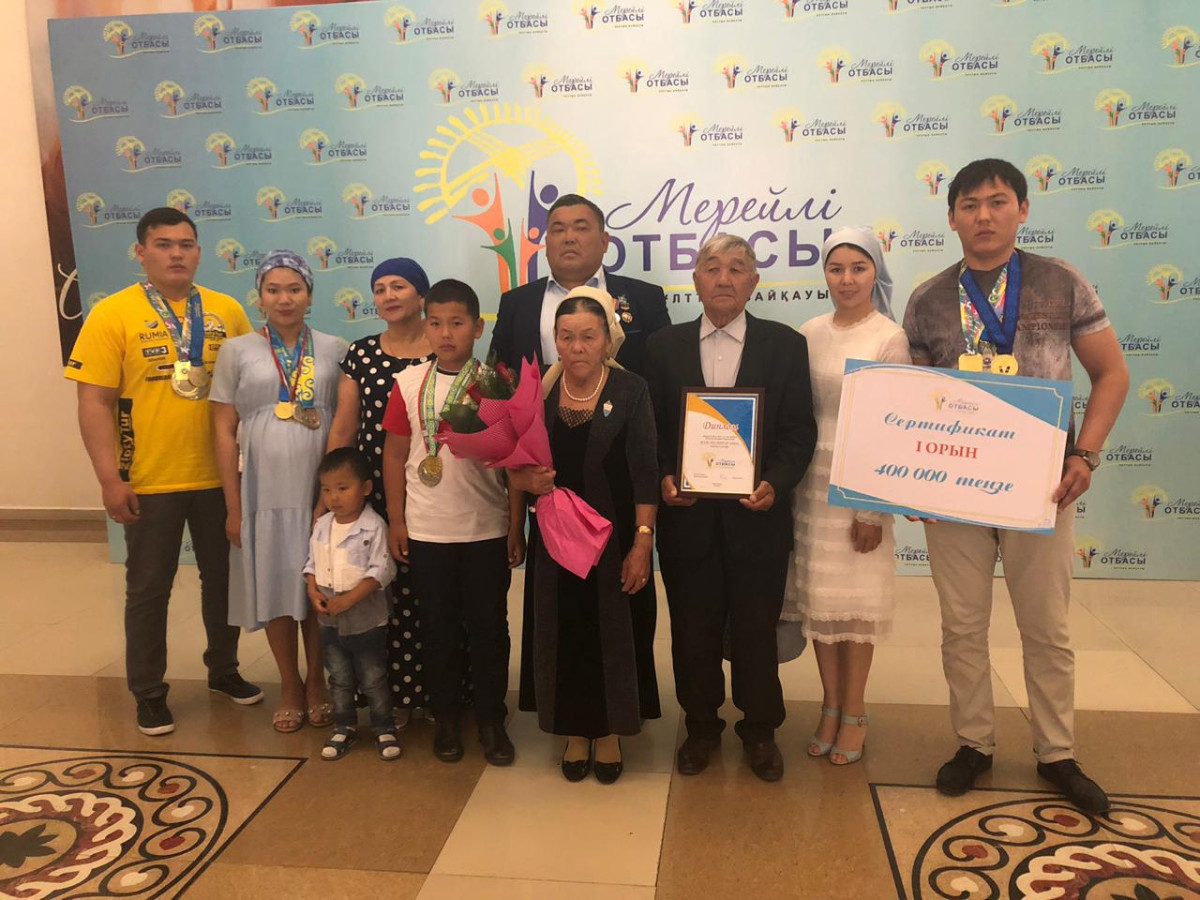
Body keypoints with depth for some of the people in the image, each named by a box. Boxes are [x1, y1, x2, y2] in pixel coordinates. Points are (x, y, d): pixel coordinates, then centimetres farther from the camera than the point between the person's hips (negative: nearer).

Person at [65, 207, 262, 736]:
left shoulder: (227, 311, 2)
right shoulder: (113, 314, -7)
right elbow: (94, 404, -9)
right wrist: (110, 480, -14)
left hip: (219, 477, 3)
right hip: (148, 483, -3)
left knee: (223, 580, 16)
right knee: (148, 590, 10)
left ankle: (223, 669, 36)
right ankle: (149, 693, 26)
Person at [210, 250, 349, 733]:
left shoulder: (334, 349, 4)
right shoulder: (237, 350, 1)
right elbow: (224, 433, 0)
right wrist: (233, 507, -3)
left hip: (323, 492, 0)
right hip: (265, 494, 0)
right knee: (275, 591, 9)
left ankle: (317, 681, 29)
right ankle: (290, 686, 28)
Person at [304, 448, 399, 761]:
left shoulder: (373, 527, -16)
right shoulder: (321, 525, 2)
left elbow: (381, 570, -19)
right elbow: (312, 563, 9)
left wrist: (347, 600, -23)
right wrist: (313, 593, -9)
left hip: (366, 621, -5)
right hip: (329, 621, 5)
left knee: (373, 679, 8)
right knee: (339, 679, 17)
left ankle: (384, 728, 23)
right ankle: (344, 727, 32)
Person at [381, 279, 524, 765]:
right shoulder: (409, 383, 0)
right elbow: (395, 455, 5)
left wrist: (517, 525, -3)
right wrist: (396, 520, 3)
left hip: (488, 529, -1)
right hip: (426, 531, 1)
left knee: (489, 627, 8)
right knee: (440, 628, 12)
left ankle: (491, 719, 23)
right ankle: (447, 717, 28)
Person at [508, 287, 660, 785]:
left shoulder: (630, 391, -7)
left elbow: (645, 474, -10)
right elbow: (515, 468, 5)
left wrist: (642, 543, -15)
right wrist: (528, 480, -17)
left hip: (615, 538, -2)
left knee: (615, 631, 9)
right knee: (563, 632, 10)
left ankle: (609, 731, 29)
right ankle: (575, 730, 30)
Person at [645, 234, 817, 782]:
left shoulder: (785, 345, 3)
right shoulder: (665, 346, 6)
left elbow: (799, 430, -1)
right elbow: (652, 429, 5)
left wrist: (775, 483, -16)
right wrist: (663, 478, -11)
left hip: (757, 515, -1)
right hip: (687, 515, 1)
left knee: (757, 629, 10)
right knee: (693, 630, 11)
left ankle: (760, 730, 31)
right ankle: (701, 726, 31)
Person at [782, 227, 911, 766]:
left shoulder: (890, 338, -7)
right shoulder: (809, 334, 6)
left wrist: (874, 510, -11)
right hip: (809, 479, 4)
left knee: (856, 597, 4)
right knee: (816, 593, 9)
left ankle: (854, 714, 20)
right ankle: (830, 706, 24)